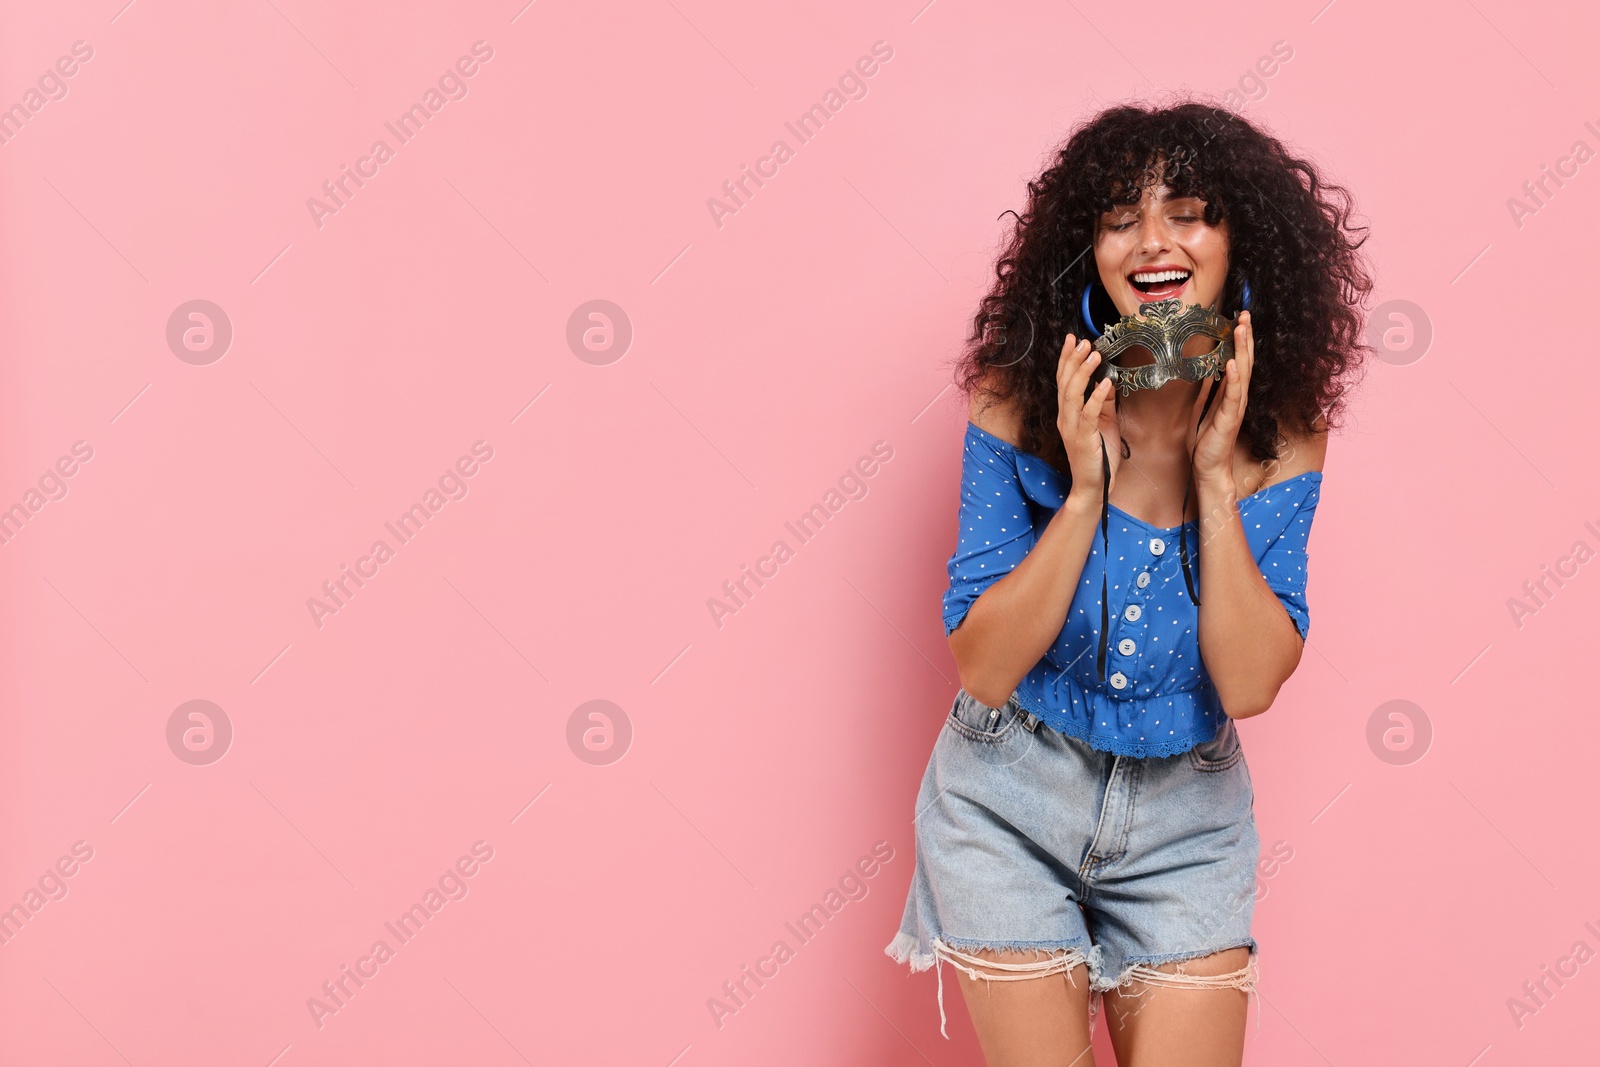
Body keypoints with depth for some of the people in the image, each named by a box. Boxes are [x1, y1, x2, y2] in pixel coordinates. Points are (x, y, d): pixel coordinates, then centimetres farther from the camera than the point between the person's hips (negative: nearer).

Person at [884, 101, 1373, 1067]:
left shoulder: (1281, 433, -9)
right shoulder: (1022, 406, -15)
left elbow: (1250, 685, -16)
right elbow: (982, 669, -17)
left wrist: (1216, 478, -22)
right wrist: (1085, 491, -25)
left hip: (1186, 821, 2)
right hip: (1012, 806, -1)